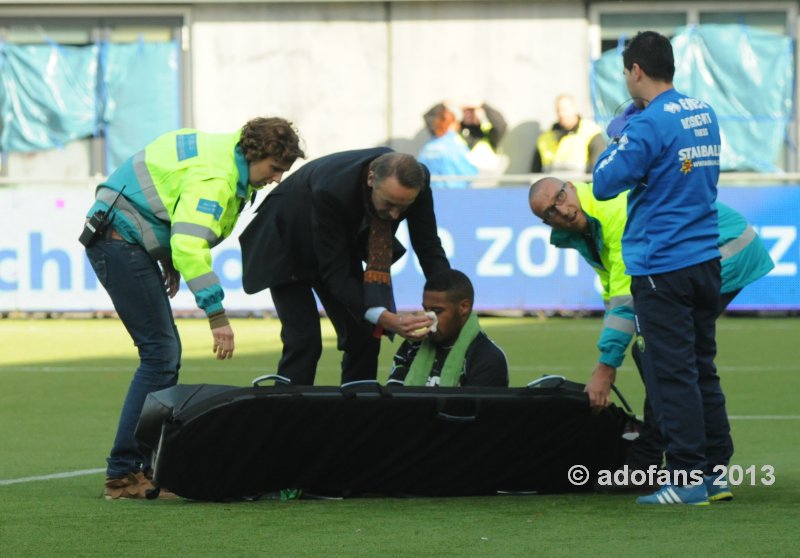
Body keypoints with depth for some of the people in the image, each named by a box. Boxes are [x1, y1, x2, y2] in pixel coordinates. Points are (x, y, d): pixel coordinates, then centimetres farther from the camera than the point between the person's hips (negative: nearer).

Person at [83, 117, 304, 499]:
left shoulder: (223, 155, 11)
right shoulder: (216, 175, -22)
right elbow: (189, 244, -33)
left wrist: (170, 262, 16)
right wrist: (217, 316, -34)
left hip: (129, 242, 11)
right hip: (119, 242, -11)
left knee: (166, 353, 11)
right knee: (160, 354, -14)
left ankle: (150, 464, 14)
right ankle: (122, 474, -16)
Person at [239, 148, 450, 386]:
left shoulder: (416, 182, -28)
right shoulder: (331, 191, -43)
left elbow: (430, 249, -17)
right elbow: (334, 271, -36)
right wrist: (384, 318, -46)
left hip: (346, 243, 6)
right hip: (288, 245, -6)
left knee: (363, 337, -2)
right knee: (304, 342, -17)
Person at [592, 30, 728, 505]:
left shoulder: (649, 124, -15)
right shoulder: (705, 114, 10)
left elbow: (604, 185, -14)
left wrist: (613, 145, 4)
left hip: (662, 266, -8)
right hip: (706, 257, 8)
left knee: (672, 373, -4)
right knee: (703, 368, 14)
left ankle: (688, 478, -5)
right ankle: (716, 470, 17)